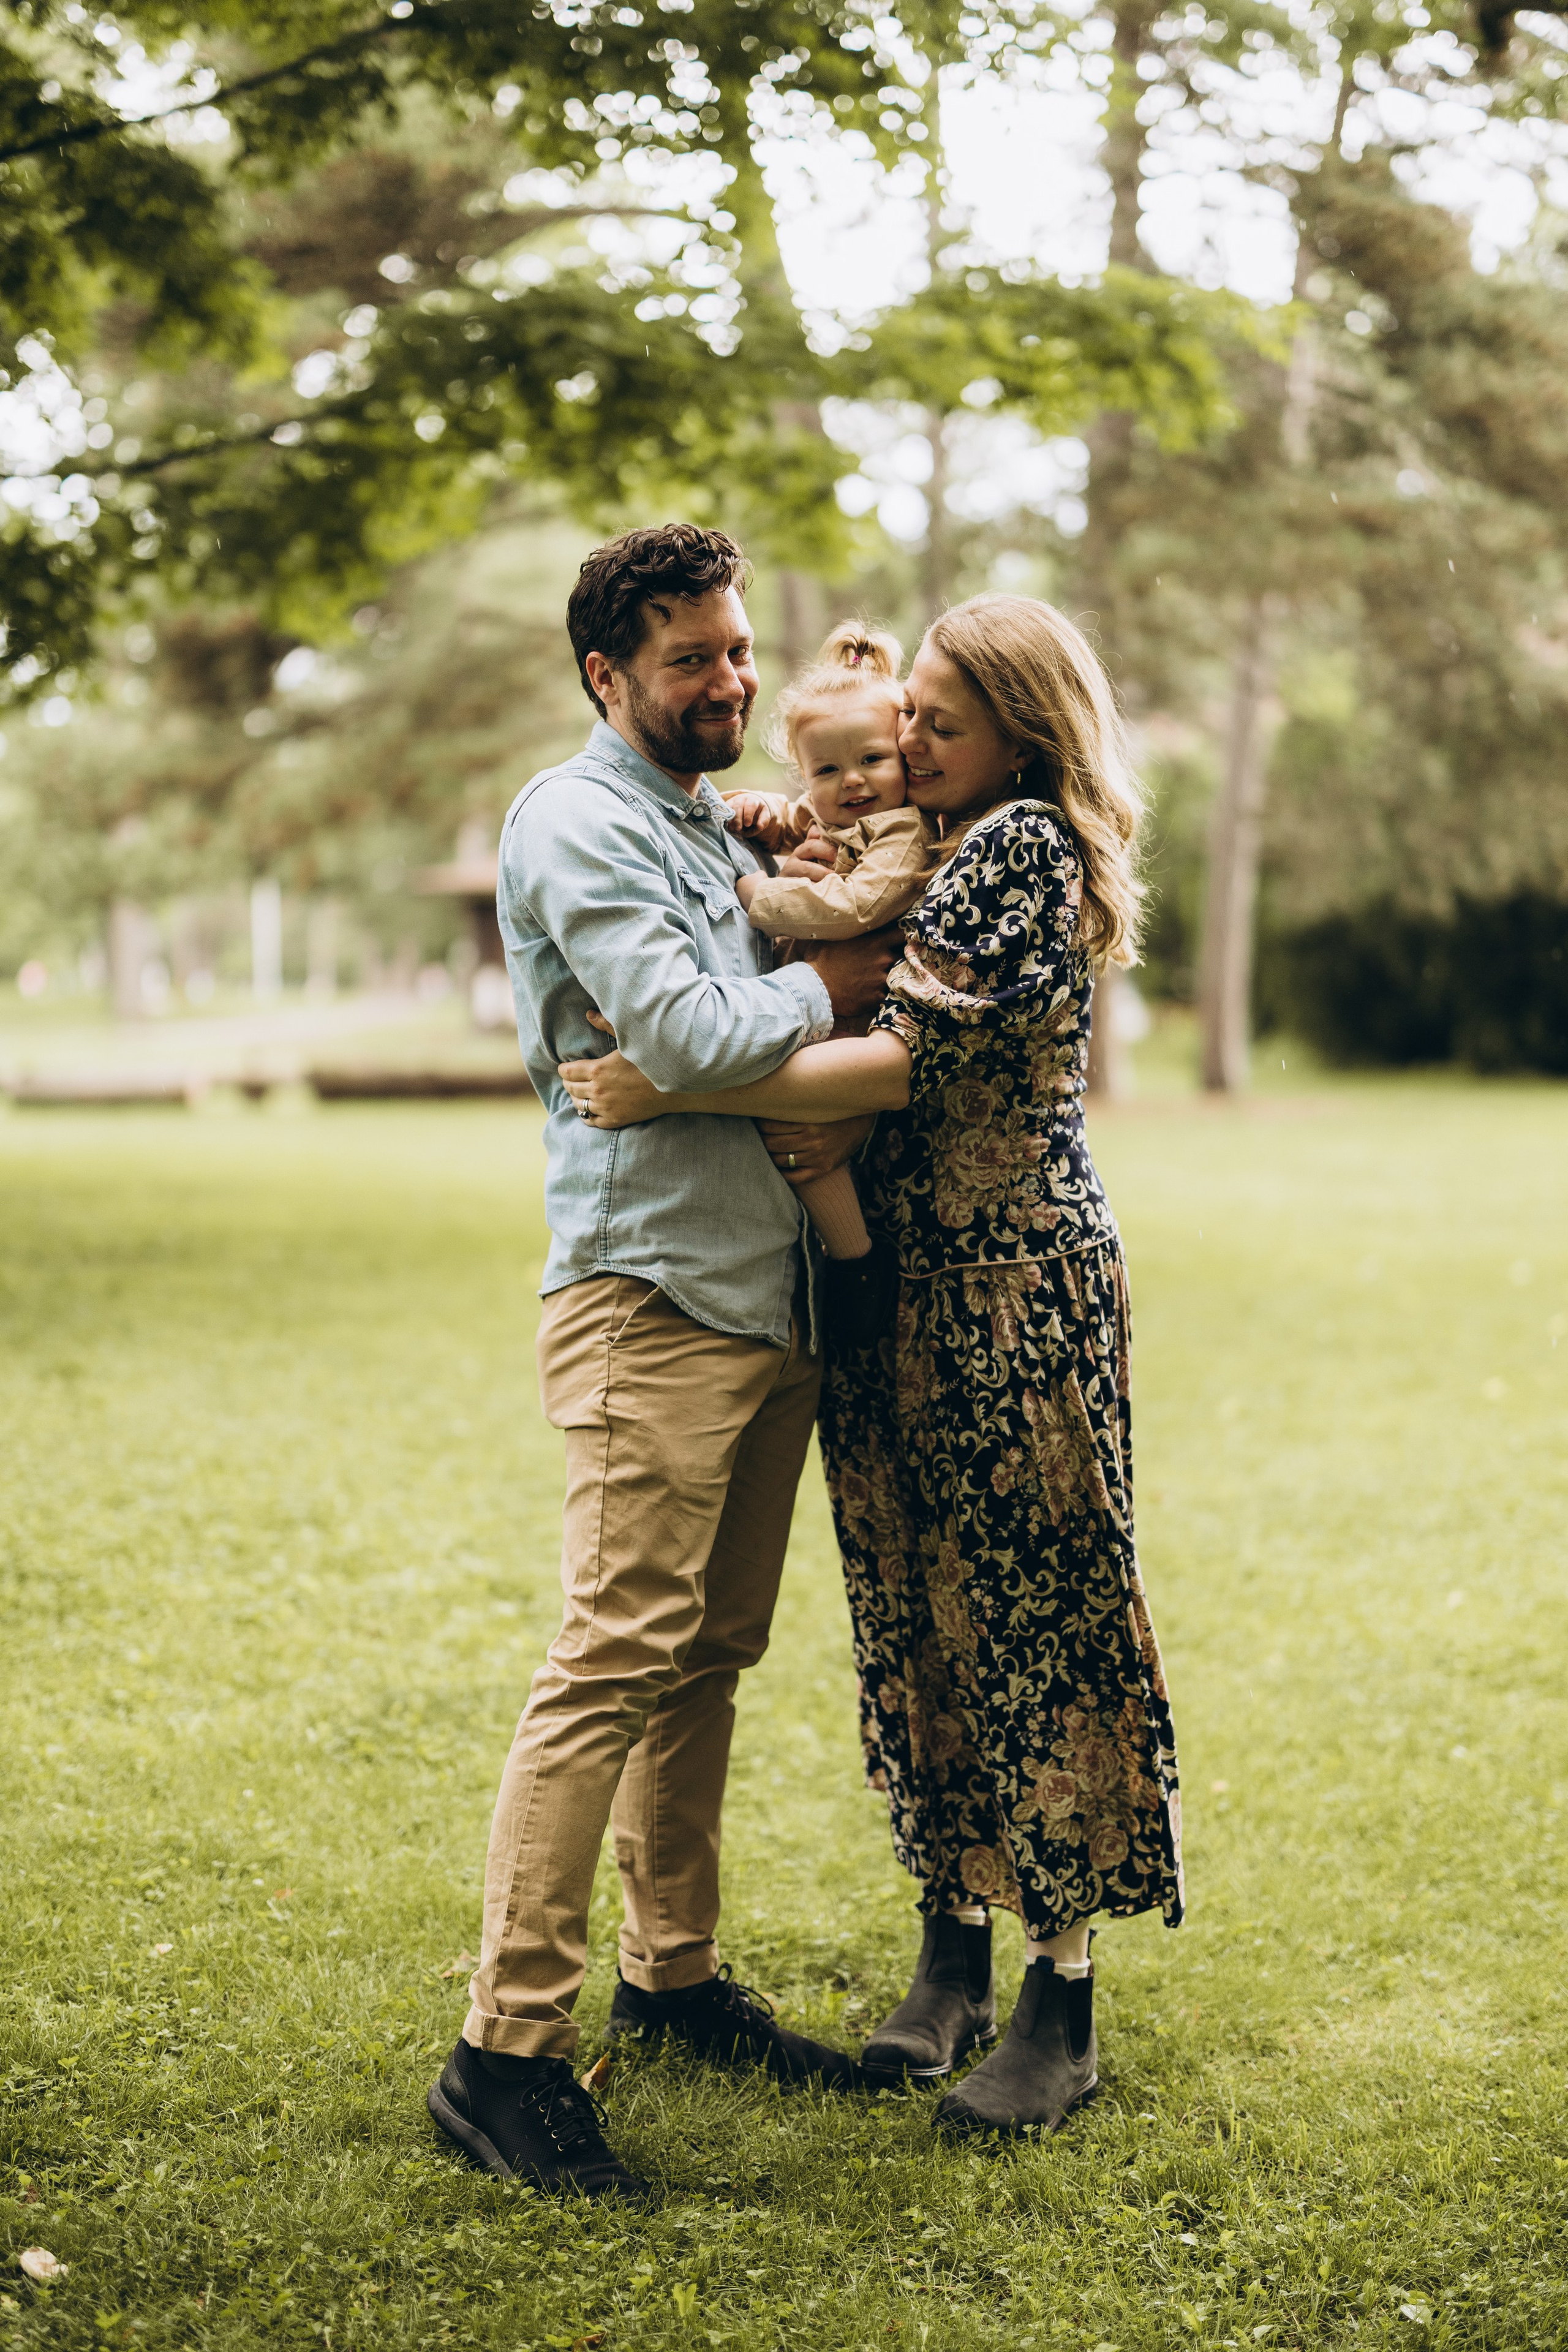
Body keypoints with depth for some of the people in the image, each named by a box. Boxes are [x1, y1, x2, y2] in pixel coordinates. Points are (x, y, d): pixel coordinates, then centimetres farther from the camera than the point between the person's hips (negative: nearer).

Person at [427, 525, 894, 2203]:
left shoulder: (709, 831, 22)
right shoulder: (576, 822, -7)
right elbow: (686, 1037, -18)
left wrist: (823, 920, 10)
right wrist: (831, 984, -3)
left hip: (765, 1303, 9)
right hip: (650, 1297, -9)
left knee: (711, 1657, 13)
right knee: (617, 1662, -12)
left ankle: (673, 1971, 24)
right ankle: (506, 2047, -8)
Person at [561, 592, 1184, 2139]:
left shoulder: (1022, 845, -11)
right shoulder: (948, 856, 18)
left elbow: (902, 1061, -21)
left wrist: (670, 1092, -22)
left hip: (1016, 1286, -9)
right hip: (904, 1287, 9)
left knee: (1031, 1610, -3)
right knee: (920, 1609, 10)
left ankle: (1060, 2003, 5)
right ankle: (955, 1949, 21)